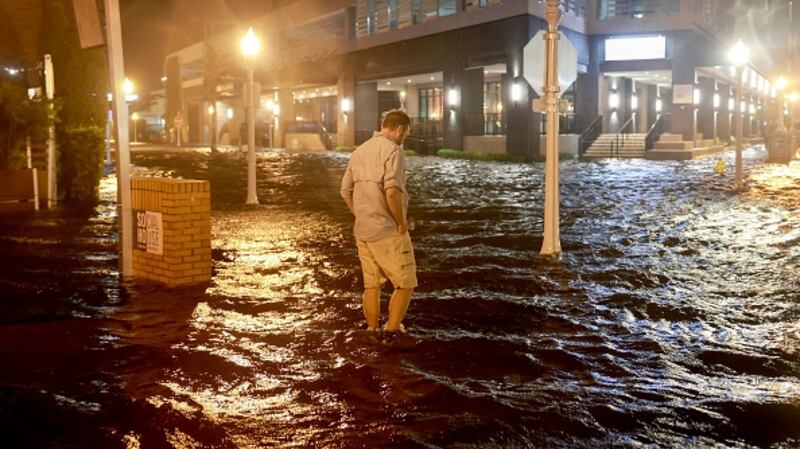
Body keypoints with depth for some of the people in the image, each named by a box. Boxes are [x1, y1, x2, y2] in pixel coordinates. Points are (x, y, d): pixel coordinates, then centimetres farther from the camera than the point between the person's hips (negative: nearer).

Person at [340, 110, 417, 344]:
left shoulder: (360, 151, 12)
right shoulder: (392, 150, -13)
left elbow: (346, 191, 17)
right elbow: (392, 192, -26)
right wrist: (402, 222, -14)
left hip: (362, 231, 8)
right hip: (388, 232, -8)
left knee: (371, 285, 16)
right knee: (405, 284, 5)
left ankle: (373, 334, 23)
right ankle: (391, 331, 5)